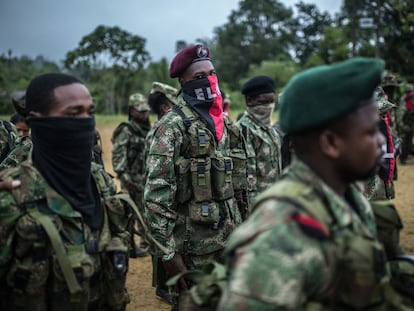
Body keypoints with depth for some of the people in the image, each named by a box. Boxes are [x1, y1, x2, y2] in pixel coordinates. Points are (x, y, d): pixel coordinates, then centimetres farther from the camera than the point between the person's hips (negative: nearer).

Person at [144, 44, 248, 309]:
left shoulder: (225, 124, 11)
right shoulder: (172, 126, -13)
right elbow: (156, 195, -18)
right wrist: (168, 252, -19)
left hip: (230, 239, 7)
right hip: (193, 245, -7)